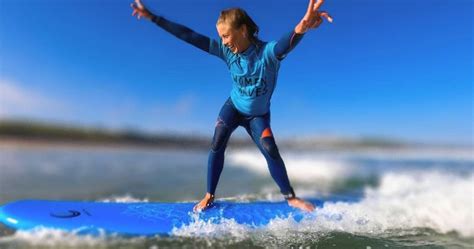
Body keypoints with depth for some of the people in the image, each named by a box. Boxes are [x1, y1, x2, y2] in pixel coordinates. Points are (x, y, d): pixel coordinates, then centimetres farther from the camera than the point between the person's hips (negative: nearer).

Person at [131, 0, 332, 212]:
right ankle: (209, 196, 6)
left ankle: (291, 198, 7)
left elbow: (287, 43, -55)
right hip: (233, 107, 3)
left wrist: (302, 26, -80)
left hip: (258, 115, -2)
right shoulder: (225, 50, -20)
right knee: (216, 146, -11)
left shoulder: (267, 52, -32)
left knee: (271, 152, -14)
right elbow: (188, 36, -18)